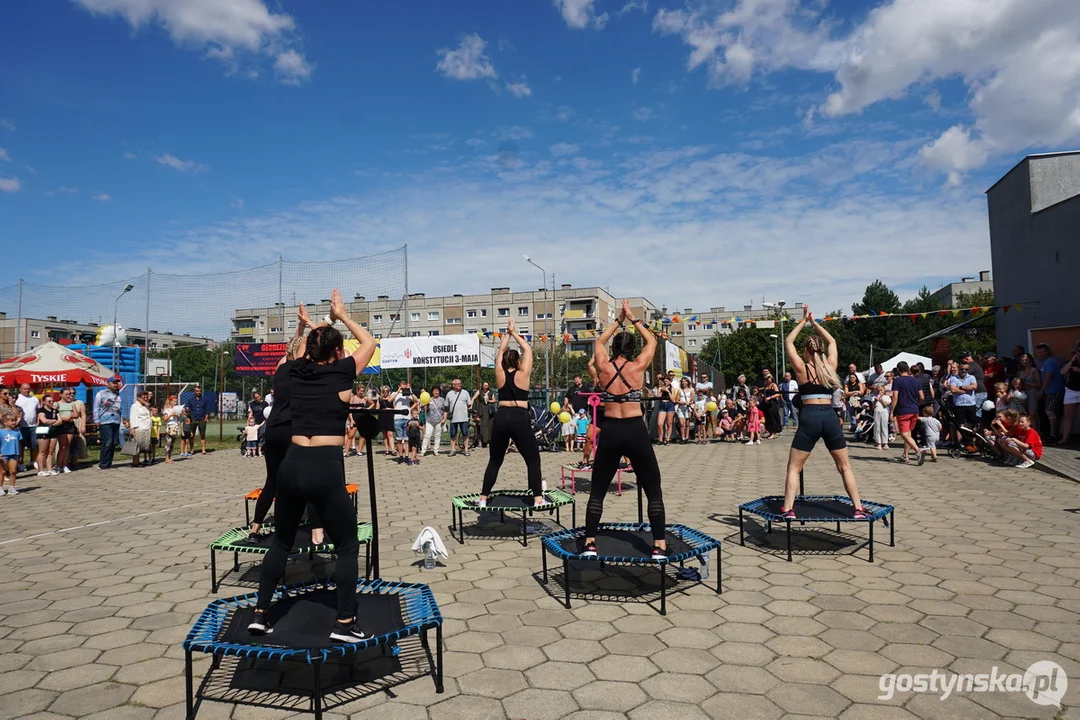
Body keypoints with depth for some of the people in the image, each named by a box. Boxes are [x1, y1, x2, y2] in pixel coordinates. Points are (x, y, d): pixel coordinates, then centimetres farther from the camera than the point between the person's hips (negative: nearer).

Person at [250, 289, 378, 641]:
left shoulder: (297, 370, 11)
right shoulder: (342, 372, 0)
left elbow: (303, 347, 36)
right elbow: (369, 343, 19)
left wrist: (323, 322, 44)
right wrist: (342, 315, 27)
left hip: (292, 464, 5)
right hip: (325, 468, -5)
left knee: (281, 542, 23)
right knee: (347, 546, 10)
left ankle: (260, 615, 27)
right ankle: (345, 624, 9)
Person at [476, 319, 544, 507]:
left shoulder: (500, 374, 7)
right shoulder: (523, 373, 0)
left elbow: (500, 352, 21)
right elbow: (528, 350, 11)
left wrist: (507, 334, 29)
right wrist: (514, 333, 20)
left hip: (501, 418, 3)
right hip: (520, 418, -3)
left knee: (494, 461, 14)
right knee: (533, 460, 6)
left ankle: (483, 499, 16)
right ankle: (538, 499, 0)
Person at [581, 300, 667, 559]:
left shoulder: (603, 367, -1)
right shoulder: (638, 367, -4)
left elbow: (599, 341, 20)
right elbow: (651, 341, 14)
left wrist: (618, 320, 25)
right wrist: (633, 319, 20)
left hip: (611, 433, 1)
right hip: (635, 432, -1)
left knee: (597, 491, 13)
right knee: (653, 490, 10)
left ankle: (589, 544, 12)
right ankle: (659, 546, 8)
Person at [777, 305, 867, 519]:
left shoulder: (802, 368, 1)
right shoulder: (830, 366, 9)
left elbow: (788, 342, 12)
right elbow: (832, 341, 26)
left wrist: (803, 321, 17)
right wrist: (814, 322, 26)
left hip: (810, 418, -3)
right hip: (830, 418, 3)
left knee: (793, 467, 5)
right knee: (845, 466, 16)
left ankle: (788, 509, -3)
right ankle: (858, 509, 16)